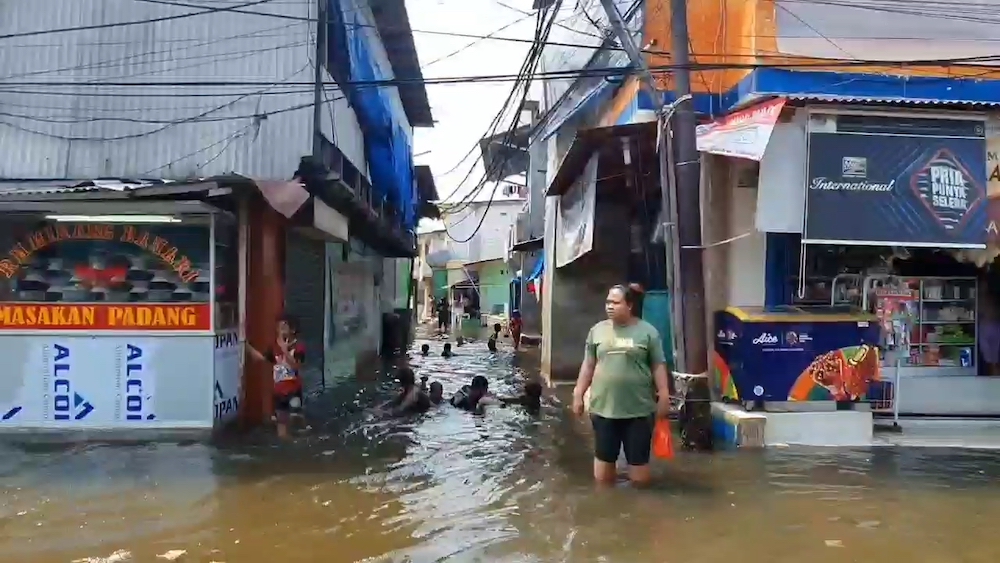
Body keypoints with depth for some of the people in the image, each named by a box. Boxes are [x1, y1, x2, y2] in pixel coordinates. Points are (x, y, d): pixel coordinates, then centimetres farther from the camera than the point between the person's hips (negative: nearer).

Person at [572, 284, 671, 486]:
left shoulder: (648, 331, -3)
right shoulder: (597, 330, 5)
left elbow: (658, 367, -1)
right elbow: (588, 365, 9)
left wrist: (664, 396, -5)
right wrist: (578, 394, 8)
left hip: (639, 409, -2)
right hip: (603, 408, 2)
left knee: (639, 460, 8)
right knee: (603, 458, 11)